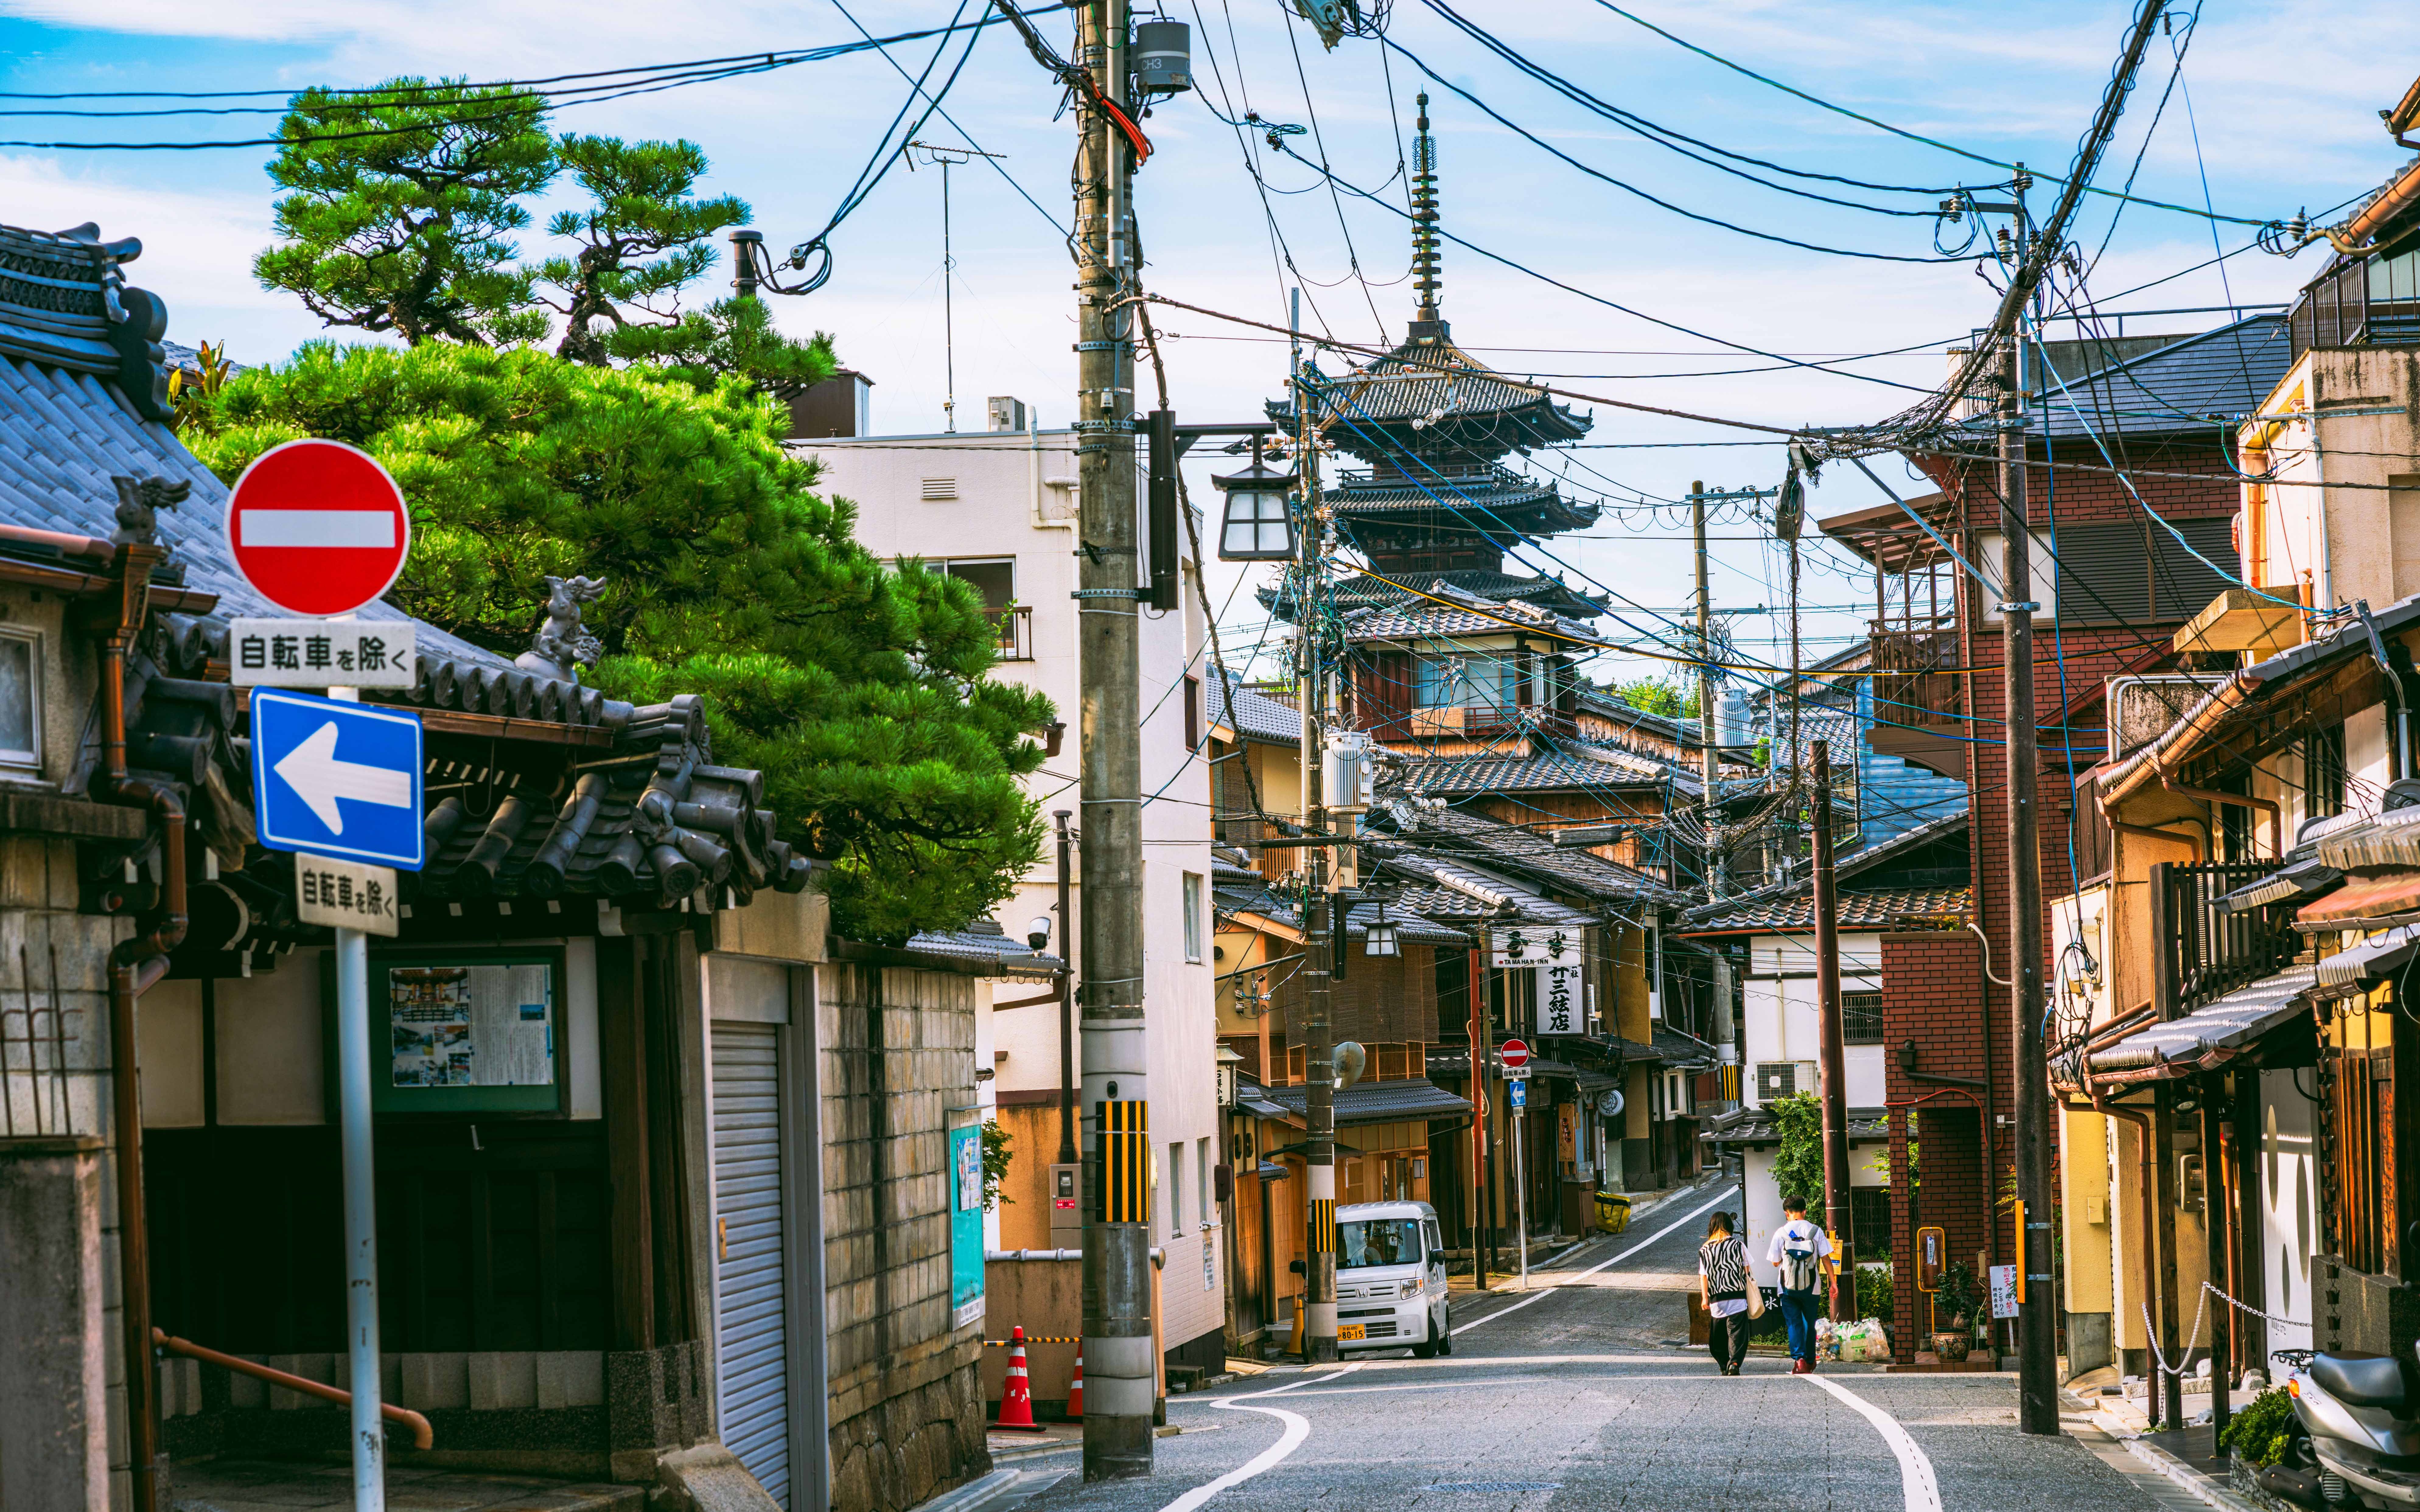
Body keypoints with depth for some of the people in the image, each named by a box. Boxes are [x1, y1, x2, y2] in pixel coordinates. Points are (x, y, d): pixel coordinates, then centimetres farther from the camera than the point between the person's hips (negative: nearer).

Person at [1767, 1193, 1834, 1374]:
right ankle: (1810, 1363, 22)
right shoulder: (1816, 1231, 0)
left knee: (1794, 1324, 1)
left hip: (1788, 1286, -1)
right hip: (1811, 1286, 1)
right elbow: (1825, 1257, -1)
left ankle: (1799, 1359, -15)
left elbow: (1775, 1263, 3)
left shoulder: (1781, 1233, -2)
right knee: (1809, 1324, 14)